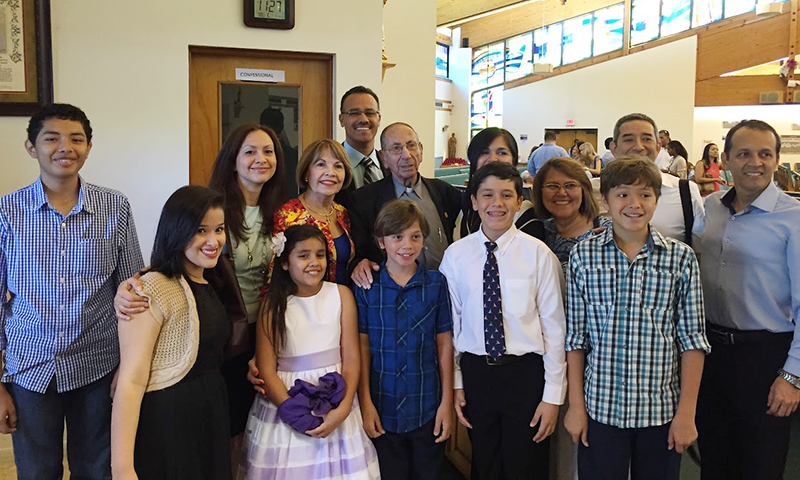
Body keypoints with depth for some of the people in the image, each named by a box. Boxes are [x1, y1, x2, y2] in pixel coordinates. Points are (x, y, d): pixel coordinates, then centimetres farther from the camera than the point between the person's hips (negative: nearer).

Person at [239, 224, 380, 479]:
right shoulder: (273, 304, -5)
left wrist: (343, 408, -15)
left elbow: (351, 357, -3)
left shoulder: (341, 295, -2)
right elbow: (266, 369, -7)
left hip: (335, 403, 1)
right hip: (285, 402, -1)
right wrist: (294, 413, -17)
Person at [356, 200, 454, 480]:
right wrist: (365, 403, -4)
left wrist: (447, 402, -1)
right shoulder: (366, 287, -3)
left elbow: (444, 344, 0)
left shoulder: (436, 284, -2)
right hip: (383, 409, 0)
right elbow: (362, 346, -2)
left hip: (428, 408, 1)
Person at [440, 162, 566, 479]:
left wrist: (553, 395, -6)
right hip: (475, 373, 2)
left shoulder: (538, 254, -8)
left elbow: (554, 327, -6)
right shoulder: (455, 256, -2)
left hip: (526, 373, -2)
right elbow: (451, 324, 4)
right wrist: (455, 383, 4)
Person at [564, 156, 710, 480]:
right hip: (600, 408, 0)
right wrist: (576, 405, 0)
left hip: (661, 410, 1)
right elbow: (575, 336, 1)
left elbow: (692, 339, -1)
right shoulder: (583, 256, -2)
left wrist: (686, 412, -4)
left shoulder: (681, 258, -1)